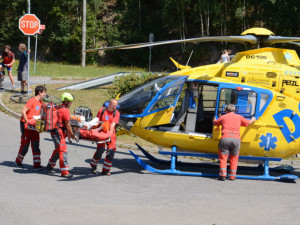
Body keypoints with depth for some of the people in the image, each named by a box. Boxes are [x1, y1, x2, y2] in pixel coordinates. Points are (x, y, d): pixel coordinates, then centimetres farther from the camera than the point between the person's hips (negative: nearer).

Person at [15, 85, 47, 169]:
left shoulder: (40, 102, 11)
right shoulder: (32, 101, -16)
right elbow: (23, 112, -22)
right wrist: (28, 122, -24)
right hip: (26, 125, -7)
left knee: (36, 145, -1)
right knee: (25, 144, 3)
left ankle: (37, 165, -3)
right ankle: (18, 161, 25)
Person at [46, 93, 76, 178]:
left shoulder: (59, 108, 15)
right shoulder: (65, 110, -14)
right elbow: (68, 125, -12)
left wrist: (68, 134, 26)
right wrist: (72, 135, -1)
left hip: (54, 132, 10)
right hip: (59, 133, -10)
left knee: (58, 150, 22)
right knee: (63, 151, -8)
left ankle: (50, 165, 34)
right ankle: (64, 172, -9)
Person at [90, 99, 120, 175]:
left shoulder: (116, 113, -1)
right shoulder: (102, 110, 1)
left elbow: (113, 125, -12)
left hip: (111, 133, 1)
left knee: (111, 150, -10)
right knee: (100, 149, -14)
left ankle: (105, 170, 0)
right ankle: (93, 166, 10)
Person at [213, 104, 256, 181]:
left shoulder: (223, 117, 14)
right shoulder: (239, 117, 18)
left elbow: (215, 123, 30)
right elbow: (248, 123, 32)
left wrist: (214, 120, 55)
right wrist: (253, 120, 56)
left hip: (225, 138, -1)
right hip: (236, 138, 2)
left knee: (223, 157, 5)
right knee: (234, 157, 13)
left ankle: (223, 175, -5)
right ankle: (232, 175, 11)